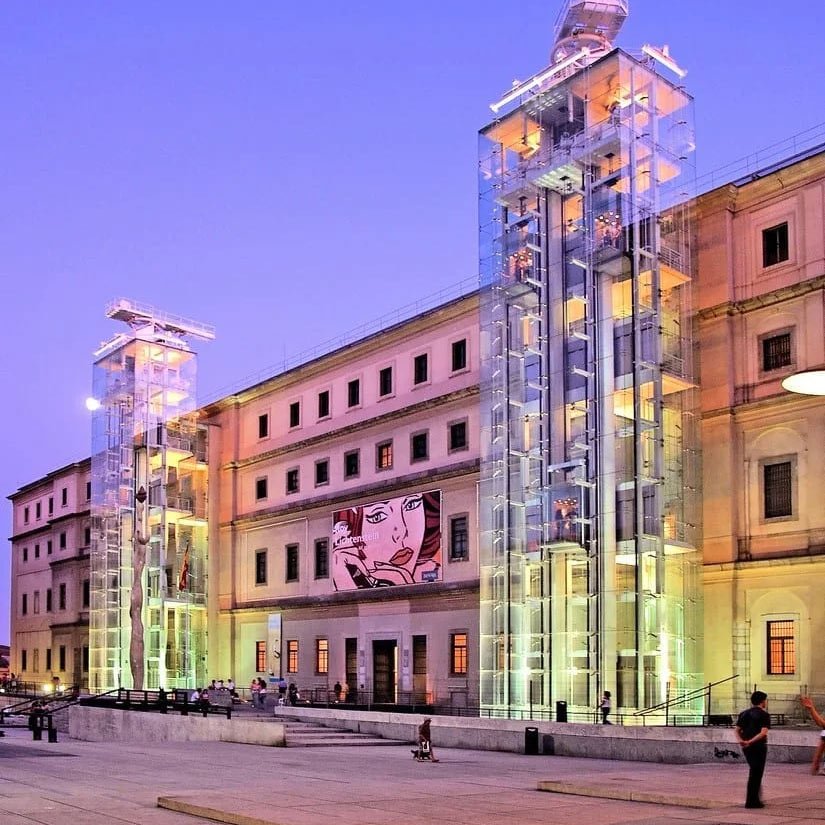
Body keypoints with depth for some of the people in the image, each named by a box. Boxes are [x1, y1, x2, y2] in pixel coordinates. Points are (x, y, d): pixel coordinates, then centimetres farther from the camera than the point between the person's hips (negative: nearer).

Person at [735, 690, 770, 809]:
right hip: (759, 746, -6)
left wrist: (741, 741, -11)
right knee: (756, 774, 1)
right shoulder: (764, 715, -7)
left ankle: (755, 799, 25)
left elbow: (737, 730, 4)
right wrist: (750, 741, -24)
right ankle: (752, 801, 3)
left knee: (755, 772, 20)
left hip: (746, 747, 6)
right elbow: (763, 732, -21)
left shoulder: (744, 714, 12)